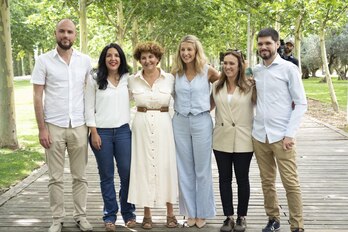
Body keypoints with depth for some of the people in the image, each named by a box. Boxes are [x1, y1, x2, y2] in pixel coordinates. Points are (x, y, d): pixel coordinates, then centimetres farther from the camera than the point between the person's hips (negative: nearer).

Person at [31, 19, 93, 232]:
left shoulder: (85, 61, 5)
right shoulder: (44, 60, 0)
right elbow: (38, 97, -2)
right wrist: (41, 128, -8)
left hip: (79, 127, 2)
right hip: (54, 127, -2)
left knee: (80, 176, 9)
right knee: (56, 177, 5)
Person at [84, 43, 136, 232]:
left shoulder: (127, 78, 7)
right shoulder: (94, 79, 1)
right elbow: (89, 107, -1)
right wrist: (94, 133, -7)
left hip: (123, 131, 2)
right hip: (101, 132, -1)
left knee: (127, 173, 1)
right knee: (106, 175, 6)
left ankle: (128, 213, 16)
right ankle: (109, 215, 17)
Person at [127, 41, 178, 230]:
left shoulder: (169, 78, 1)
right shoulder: (133, 80, 3)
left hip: (163, 124, -1)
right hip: (141, 125, 1)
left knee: (166, 165, 3)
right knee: (143, 165, 3)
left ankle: (170, 212, 16)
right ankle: (147, 214, 14)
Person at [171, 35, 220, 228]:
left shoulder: (207, 71, -4)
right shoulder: (176, 72, 4)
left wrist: (210, 105, 4)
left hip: (202, 122, -3)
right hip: (180, 123, 3)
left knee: (202, 170, 5)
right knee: (185, 170, 8)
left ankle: (202, 212, 19)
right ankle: (190, 212, 21)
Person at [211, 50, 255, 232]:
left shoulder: (250, 87, -4)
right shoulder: (216, 86, 6)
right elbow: (208, 106, 17)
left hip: (242, 140, -3)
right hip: (221, 140, 3)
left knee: (242, 179, 8)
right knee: (224, 179, 8)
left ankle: (241, 217, 21)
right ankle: (229, 216, 19)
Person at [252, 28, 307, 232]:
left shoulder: (289, 69, -3)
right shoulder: (255, 71, 10)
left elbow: (301, 104, -5)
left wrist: (290, 134, -12)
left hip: (281, 136, -4)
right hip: (259, 136, 4)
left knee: (291, 183, -2)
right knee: (267, 182, 11)